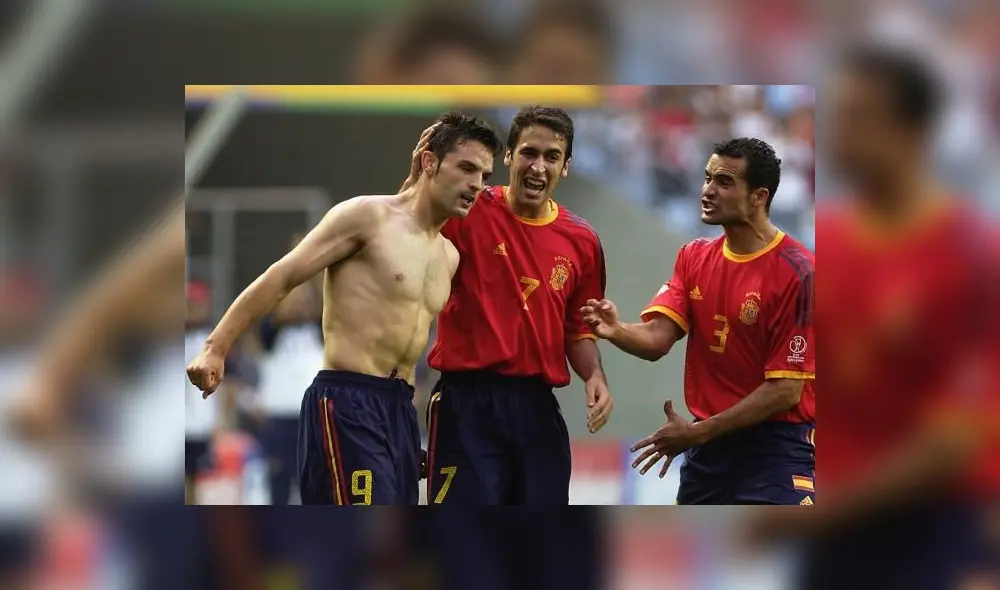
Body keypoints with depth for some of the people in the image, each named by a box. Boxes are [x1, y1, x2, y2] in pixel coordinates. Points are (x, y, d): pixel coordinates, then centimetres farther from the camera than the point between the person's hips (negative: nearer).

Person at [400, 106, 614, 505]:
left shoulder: (581, 241, 8)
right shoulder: (468, 213, -5)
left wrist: (594, 376, -1)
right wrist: (417, 180, -28)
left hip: (538, 407, 5)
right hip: (468, 401, -5)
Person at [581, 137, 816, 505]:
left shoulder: (797, 272, -14)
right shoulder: (694, 257, 8)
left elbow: (785, 390, -17)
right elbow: (657, 338, -4)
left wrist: (698, 433, -17)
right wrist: (616, 332, -28)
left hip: (774, 451, -7)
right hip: (707, 448, 7)